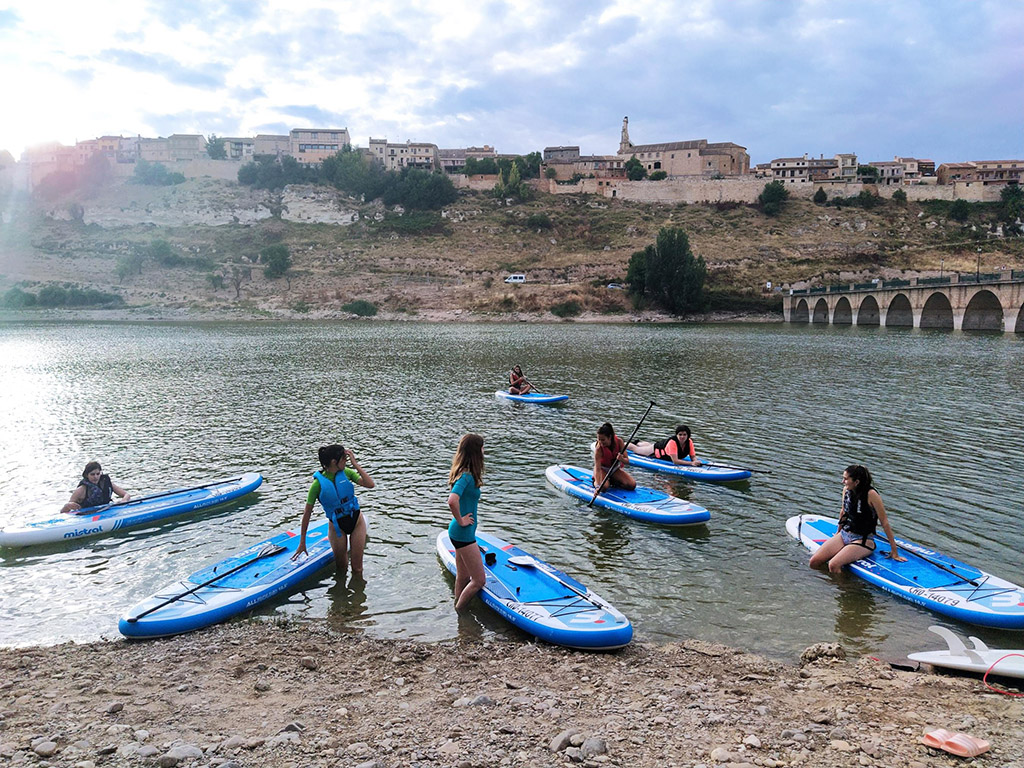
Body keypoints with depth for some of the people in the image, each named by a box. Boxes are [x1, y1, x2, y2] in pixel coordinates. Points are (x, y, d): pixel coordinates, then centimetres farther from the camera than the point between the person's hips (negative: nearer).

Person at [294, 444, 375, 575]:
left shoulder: (346, 472, -9)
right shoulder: (318, 484, -18)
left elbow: (370, 484, -19)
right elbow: (307, 513, -12)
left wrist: (355, 464, -22)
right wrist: (302, 542, -9)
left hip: (356, 521, 2)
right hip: (337, 526, -2)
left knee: (357, 569, 6)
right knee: (341, 570, 12)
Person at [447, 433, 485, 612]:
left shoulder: (464, 473, 7)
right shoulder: (466, 475, -22)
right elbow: (452, 500, -37)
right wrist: (461, 521, -22)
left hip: (461, 533, 10)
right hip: (463, 533, -10)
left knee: (463, 578, 20)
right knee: (479, 580, 0)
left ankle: (457, 614, 32)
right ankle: (458, 613, 13)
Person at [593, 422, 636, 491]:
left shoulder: (619, 441, -21)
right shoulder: (598, 449, -29)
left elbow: (627, 461, -16)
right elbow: (597, 469, -35)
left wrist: (622, 459, -41)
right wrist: (598, 486, -47)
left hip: (615, 469, 4)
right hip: (603, 469, -4)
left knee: (632, 485, -14)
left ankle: (611, 481, 8)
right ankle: (595, 481, 2)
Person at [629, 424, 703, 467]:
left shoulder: (689, 442, -27)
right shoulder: (672, 442, -44)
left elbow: (693, 456, -20)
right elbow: (675, 461, -47)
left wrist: (695, 461, -43)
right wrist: (691, 463, -53)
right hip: (657, 449, -5)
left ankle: (639, 443, 65)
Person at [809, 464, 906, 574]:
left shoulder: (871, 494, -18)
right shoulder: (846, 490, 0)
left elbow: (884, 522, -15)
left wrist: (894, 551, -13)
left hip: (863, 540, -6)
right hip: (844, 535, 6)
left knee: (833, 565, -28)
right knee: (814, 562, -10)